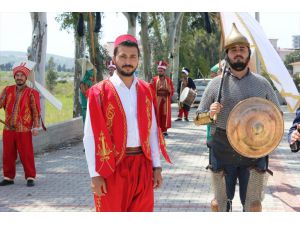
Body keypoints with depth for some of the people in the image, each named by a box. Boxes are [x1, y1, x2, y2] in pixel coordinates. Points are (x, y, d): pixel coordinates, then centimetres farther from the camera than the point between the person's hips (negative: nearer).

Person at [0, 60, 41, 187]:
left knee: (26, 155, 0)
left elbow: (36, 111, -2)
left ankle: (30, 177, 10)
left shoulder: (31, 93, -1)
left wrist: (35, 126, -8)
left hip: (24, 130, -4)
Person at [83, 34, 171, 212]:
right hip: (112, 167, -4)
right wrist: (95, 174, -11)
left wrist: (156, 166, 7)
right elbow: (91, 136, -8)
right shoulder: (99, 92, -6)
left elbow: (152, 130, 9)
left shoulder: (146, 90, 7)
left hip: (142, 165, 4)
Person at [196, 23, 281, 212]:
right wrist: (210, 114, -17)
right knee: (220, 202, 12)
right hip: (222, 153, 0)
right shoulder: (216, 83, 1)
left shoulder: (262, 83, 3)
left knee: (253, 204, 8)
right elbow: (199, 117, 5)